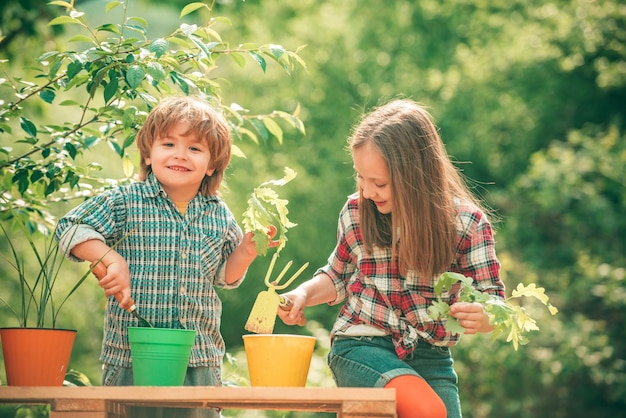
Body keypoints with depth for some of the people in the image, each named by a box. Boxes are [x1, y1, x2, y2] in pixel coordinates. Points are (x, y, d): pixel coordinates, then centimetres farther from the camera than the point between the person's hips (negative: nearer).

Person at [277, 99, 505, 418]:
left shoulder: (467, 222, -6)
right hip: (362, 348, -1)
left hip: (430, 358, 1)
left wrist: (482, 317, -27)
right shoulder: (355, 211, 0)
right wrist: (304, 294, -2)